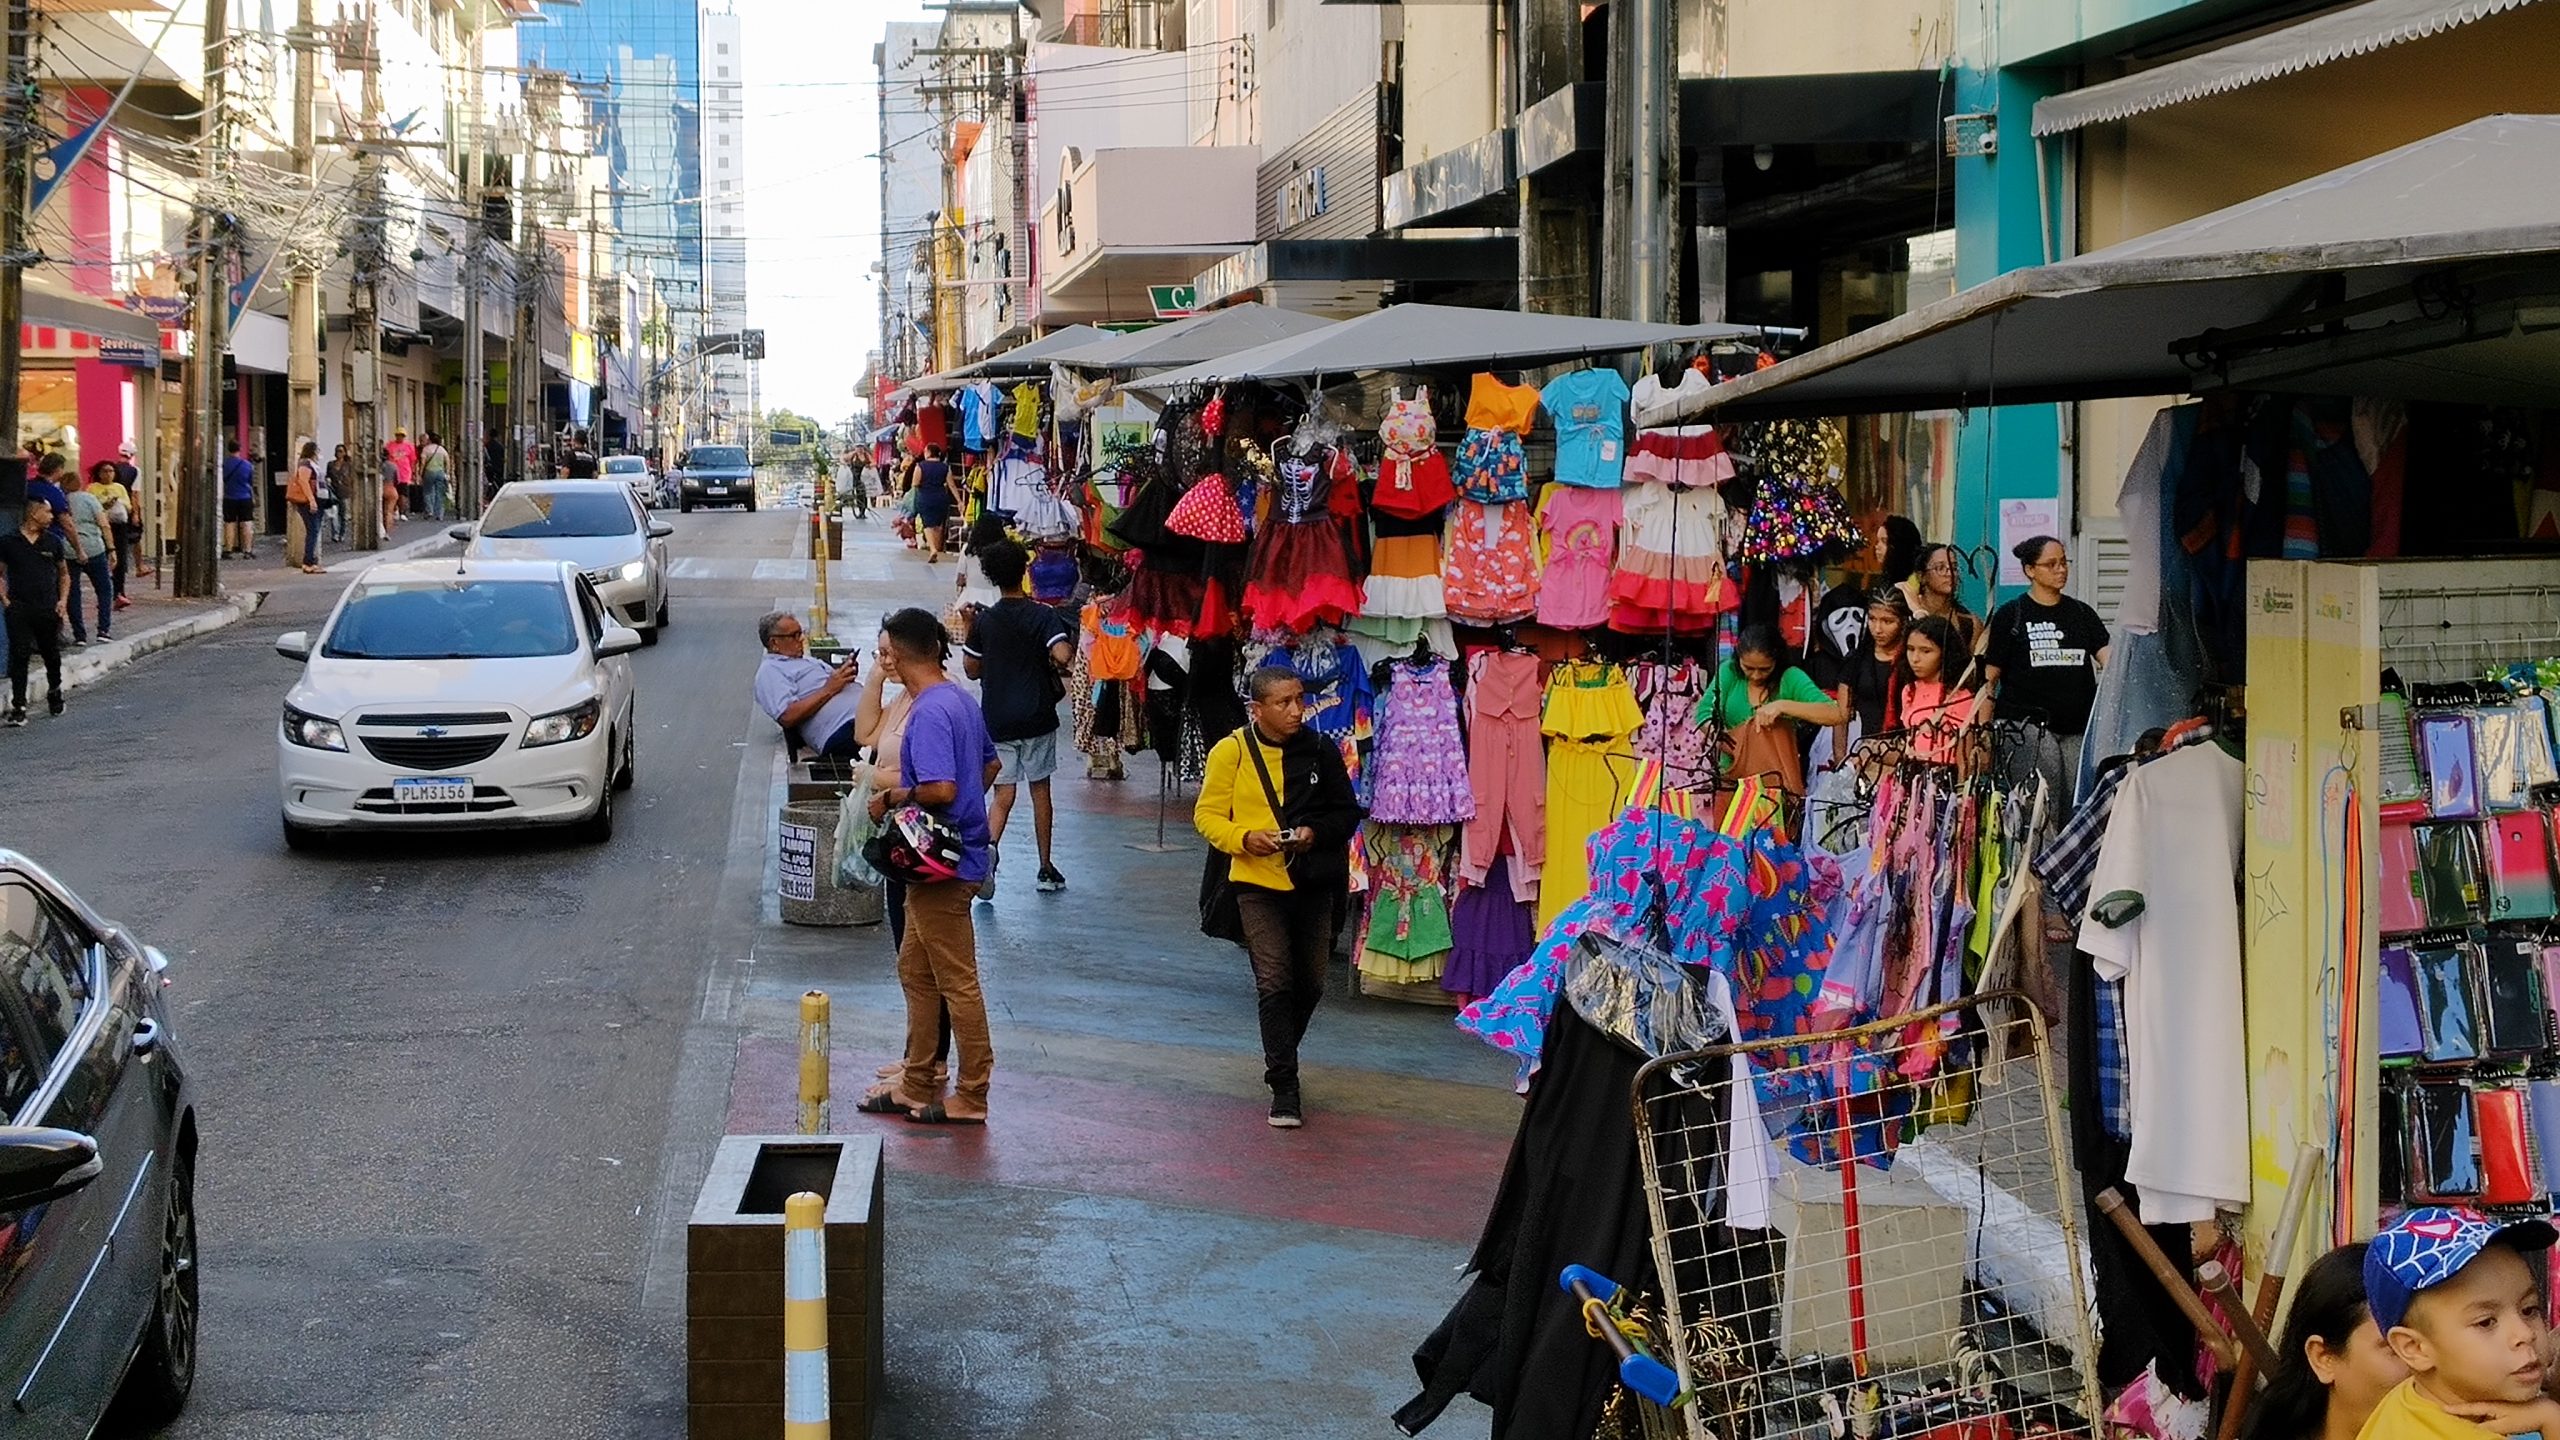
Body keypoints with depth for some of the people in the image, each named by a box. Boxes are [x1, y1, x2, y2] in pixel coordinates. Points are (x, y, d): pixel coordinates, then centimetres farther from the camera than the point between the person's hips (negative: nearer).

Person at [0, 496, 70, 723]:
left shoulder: (53, 542, 8)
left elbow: (64, 574, 16)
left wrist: (63, 601, 4)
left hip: (49, 610, 2)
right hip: (19, 611, -2)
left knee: (53, 656, 13)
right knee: (19, 657, -6)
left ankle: (54, 694, 37)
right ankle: (18, 707, -5)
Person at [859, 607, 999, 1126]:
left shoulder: (929, 713, -21)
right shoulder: (962, 699, 9)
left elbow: (941, 788, -29)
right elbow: (989, 764, 22)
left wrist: (891, 797, -14)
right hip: (956, 851, 10)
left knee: (957, 981, -2)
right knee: (916, 970, 18)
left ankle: (971, 1097, 6)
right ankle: (917, 1084, 26)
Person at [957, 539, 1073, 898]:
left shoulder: (983, 620, -2)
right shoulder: (1043, 616, -8)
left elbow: (972, 670, 7)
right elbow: (1062, 655, -23)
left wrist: (966, 631, 15)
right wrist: (1064, 658, 0)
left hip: (997, 720, 1)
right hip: (1037, 719, -1)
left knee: (1003, 793, 3)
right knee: (1040, 790, 12)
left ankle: (990, 844, -27)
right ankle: (1046, 868, 18)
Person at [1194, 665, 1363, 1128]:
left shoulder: (1321, 751, 0)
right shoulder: (1232, 752, -6)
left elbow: (1347, 812, 7)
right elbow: (1207, 814, -1)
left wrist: (1316, 832, -13)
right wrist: (1245, 838, -19)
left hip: (1313, 882, 3)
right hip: (1258, 882, -3)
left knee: (1309, 983, 11)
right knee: (1274, 982, -9)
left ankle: (1280, 1061, 37)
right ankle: (1284, 1088, -3)